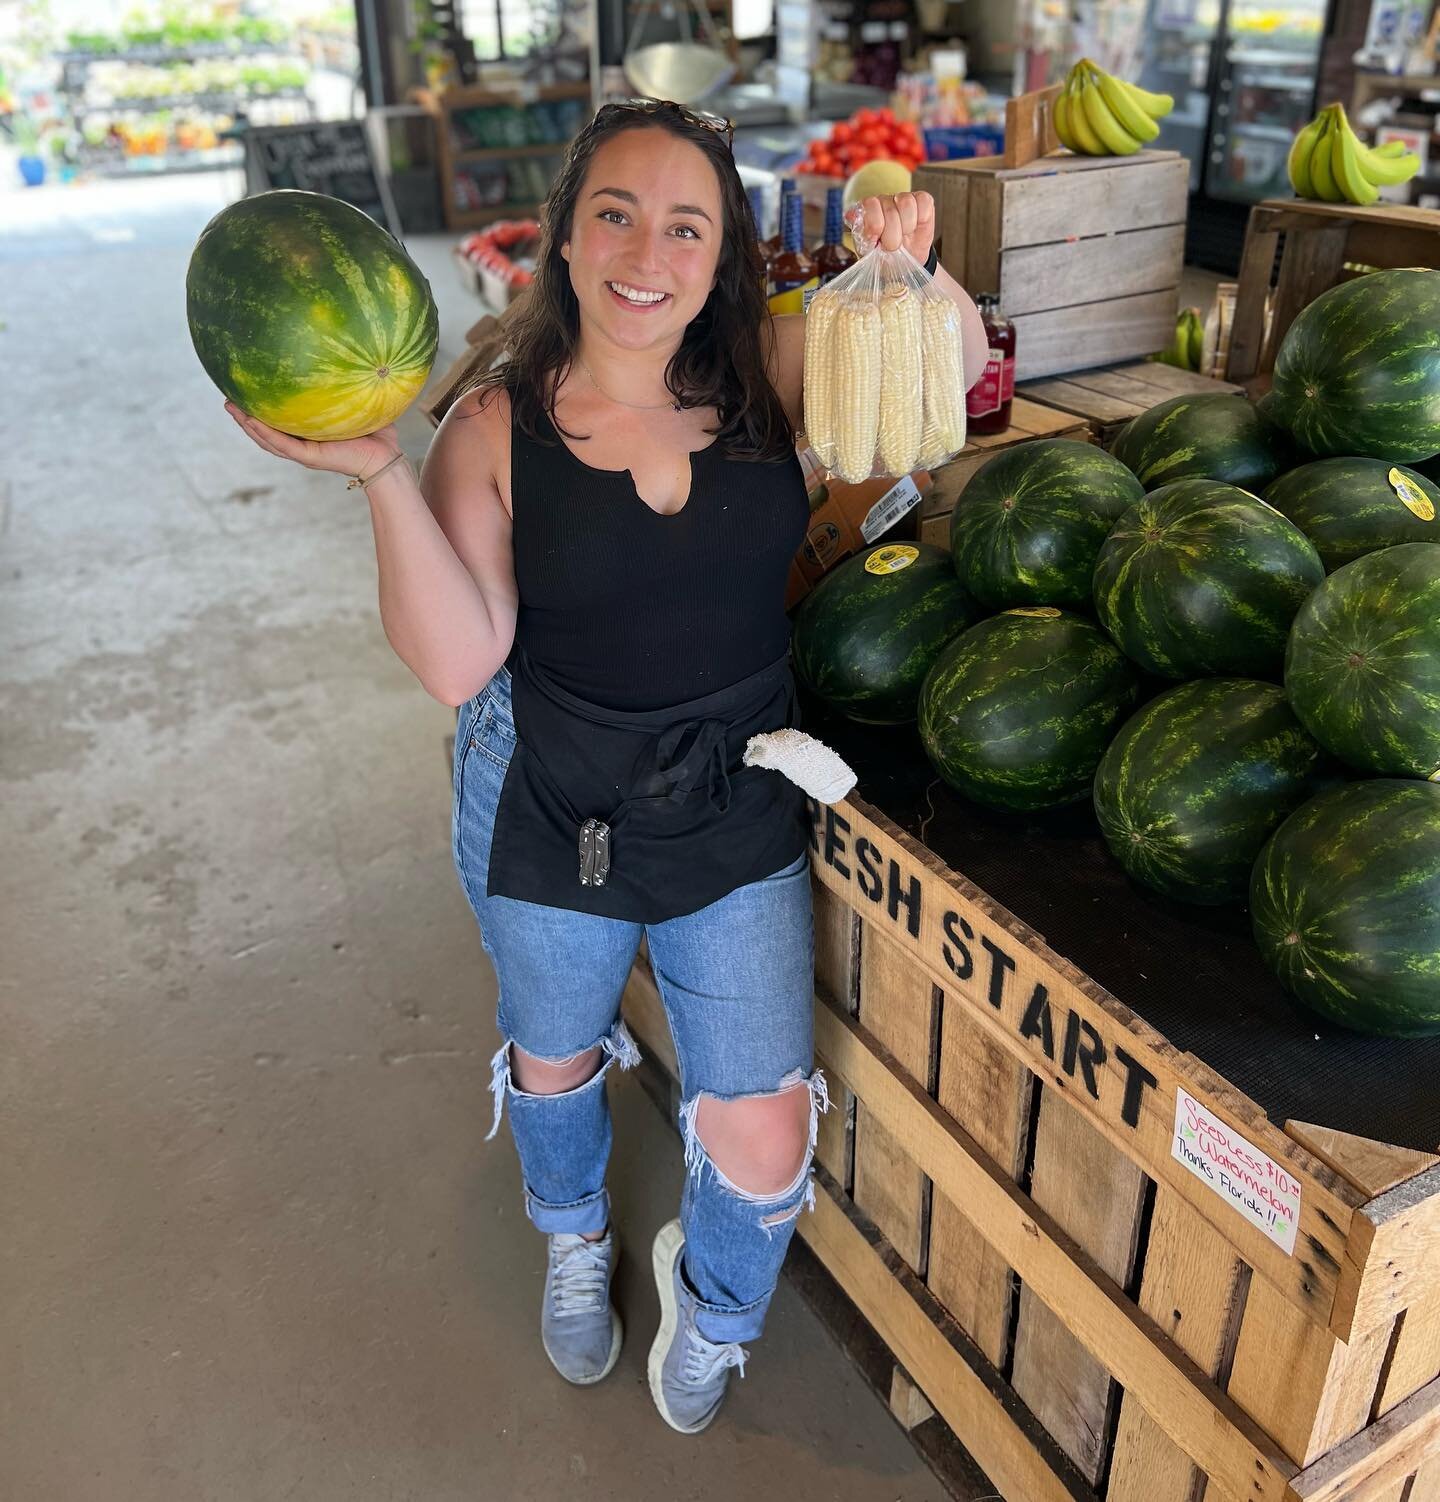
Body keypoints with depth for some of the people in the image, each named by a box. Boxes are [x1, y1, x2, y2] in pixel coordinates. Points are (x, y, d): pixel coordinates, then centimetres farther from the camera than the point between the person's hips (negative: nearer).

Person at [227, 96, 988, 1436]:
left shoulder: (765, 374, -8)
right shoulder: (498, 429, -15)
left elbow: (960, 365, 1)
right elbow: (457, 662, -20)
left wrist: (911, 271, -22)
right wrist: (378, 474, -31)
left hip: (736, 816, 1)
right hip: (550, 820, -1)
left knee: (765, 1146, 5)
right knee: (557, 1055, 26)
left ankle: (711, 1303, 44)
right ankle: (575, 1242, 63)